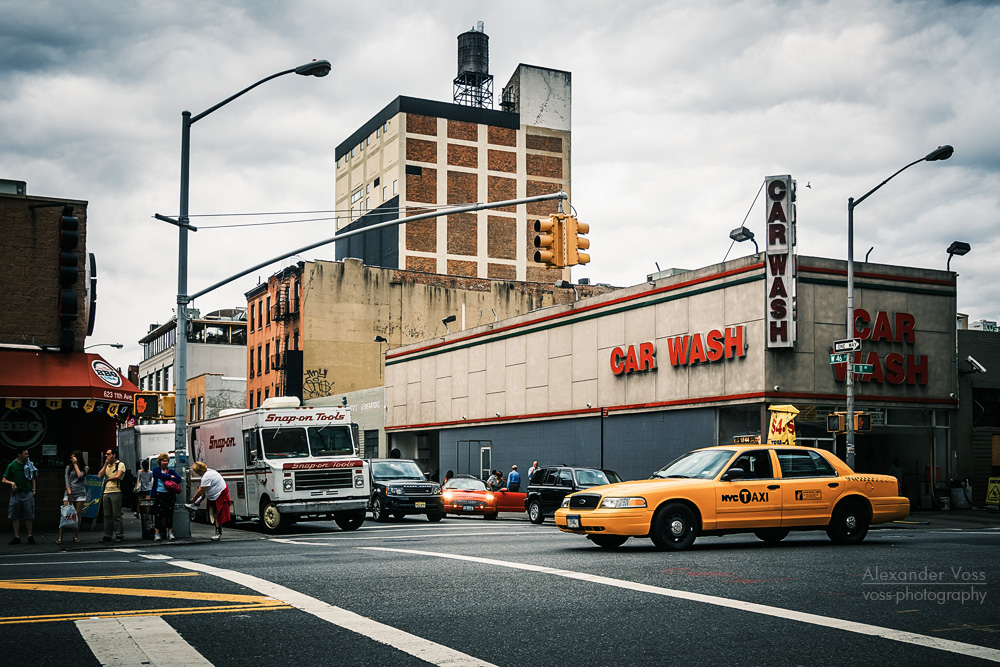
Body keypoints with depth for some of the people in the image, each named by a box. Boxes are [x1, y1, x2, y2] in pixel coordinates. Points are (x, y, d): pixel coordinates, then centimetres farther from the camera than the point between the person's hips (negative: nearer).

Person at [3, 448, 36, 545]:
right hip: (16, 493, -1)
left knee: (29, 516, -2)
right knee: (15, 516, 3)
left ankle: (30, 536, 6)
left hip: (28, 493, 1)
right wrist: (11, 483, -14)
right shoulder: (12, 465, 3)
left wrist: (33, 490, 7)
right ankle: (17, 537, 10)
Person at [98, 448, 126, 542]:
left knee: (116, 515, -6)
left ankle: (119, 535, -3)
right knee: (107, 515, 6)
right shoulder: (106, 466, 20)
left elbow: (118, 476, -13)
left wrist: (108, 479, 1)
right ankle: (107, 535, 9)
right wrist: (105, 465, 3)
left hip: (116, 492, -6)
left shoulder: (120, 464, 0)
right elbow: (99, 476, 7)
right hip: (106, 492, 6)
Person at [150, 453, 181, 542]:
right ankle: (157, 533, 0)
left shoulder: (171, 471, 15)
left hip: (169, 495, 2)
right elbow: (162, 476, -14)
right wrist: (171, 477, -4)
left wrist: (167, 479, -10)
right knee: (158, 514, -5)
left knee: (169, 514, 2)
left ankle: (170, 532, 10)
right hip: (159, 495, -2)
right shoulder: (156, 471, 8)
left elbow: (178, 479, -1)